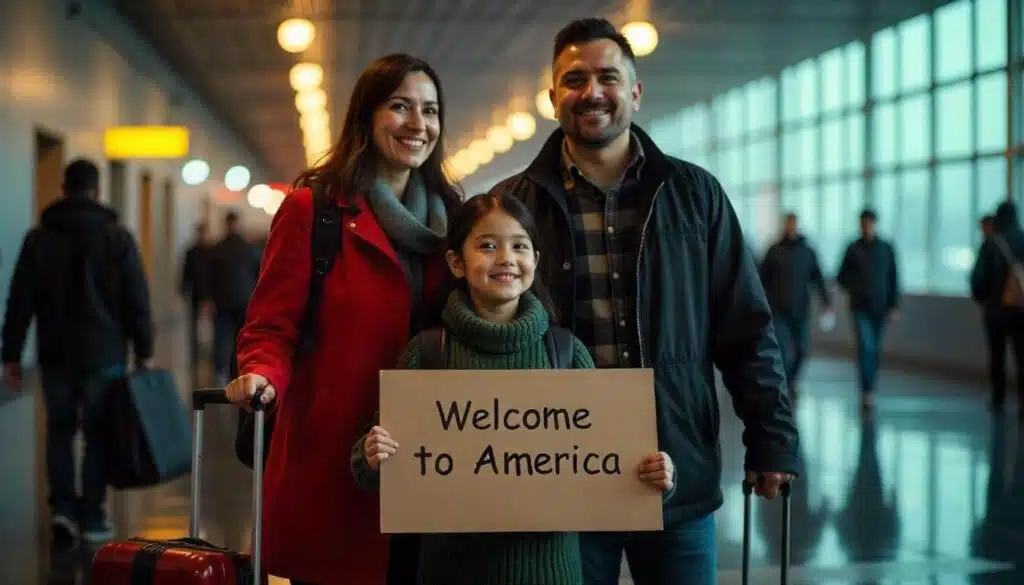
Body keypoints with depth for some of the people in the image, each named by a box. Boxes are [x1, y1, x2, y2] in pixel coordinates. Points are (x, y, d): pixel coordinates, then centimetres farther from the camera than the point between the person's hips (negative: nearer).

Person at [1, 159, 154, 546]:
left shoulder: (39, 238, 2)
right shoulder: (118, 238, -3)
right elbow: (137, 301, -4)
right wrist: (144, 352, 3)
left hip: (55, 354, 2)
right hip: (104, 354, -1)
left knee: (60, 431, 13)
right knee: (98, 434, 7)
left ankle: (63, 507, 0)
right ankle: (91, 517, 8)